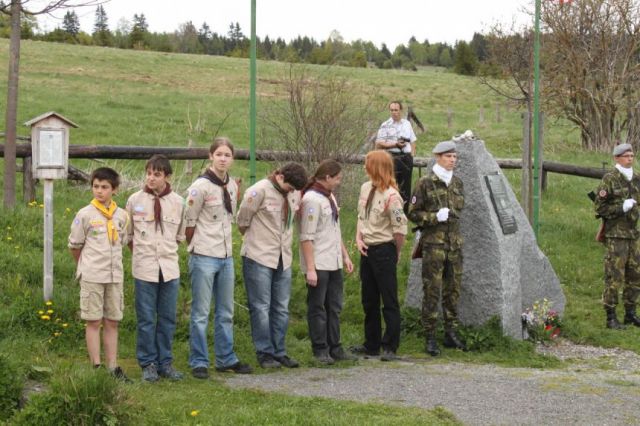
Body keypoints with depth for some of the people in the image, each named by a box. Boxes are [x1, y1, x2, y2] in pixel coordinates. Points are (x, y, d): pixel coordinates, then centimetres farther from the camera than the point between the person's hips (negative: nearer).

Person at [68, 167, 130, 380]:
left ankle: (112, 367, 12)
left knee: (112, 322, 7)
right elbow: (75, 245, 3)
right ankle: (96, 367, 4)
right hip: (92, 276, -4)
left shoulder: (122, 215, 6)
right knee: (94, 322, 0)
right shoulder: (85, 214, -5)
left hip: (115, 276, 4)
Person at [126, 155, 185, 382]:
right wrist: (140, 251, 7)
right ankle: (148, 364, 10)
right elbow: (127, 233, 9)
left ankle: (165, 363, 16)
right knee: (146, 319, 1)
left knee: (168, 318, 7)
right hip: (145, 267, -2)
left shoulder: (177, 202, 2)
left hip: (169, 267, 2)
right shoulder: (135, 200, -1)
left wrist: (168, 251, 10)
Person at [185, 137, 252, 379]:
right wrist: (197, 248, 2)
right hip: (204, 258, -7)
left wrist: (223, 242, 13)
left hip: (226, 257, 7)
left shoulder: (232, 186, 8)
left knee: (226, 313, 14)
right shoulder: (200, 187, -12)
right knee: (201, 313, -1)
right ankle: (199, 363, 6)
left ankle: (226, 359, 24)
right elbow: (189, 222, -7)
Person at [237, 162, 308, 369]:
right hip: (259, 258, -6)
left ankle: (278, 352, 17)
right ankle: (264, 353, 6)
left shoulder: (294, 194, 4)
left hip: (283, 259, 6)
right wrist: (255, 239, 8)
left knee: (281, 308, 9)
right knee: (261, 307, 0)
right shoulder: (259, 191, -15)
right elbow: (243, 219, -6)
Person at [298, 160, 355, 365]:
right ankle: (320, 350, 7)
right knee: (317, 308, 1)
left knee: (334, 307, 12)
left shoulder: (330, 197, 14)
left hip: (334, 263, 9)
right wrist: (310, 269, -20)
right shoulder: (312, 199, -14)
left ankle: (334, 348, 18)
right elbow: (307, 237, -17)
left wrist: (345, 255, 19)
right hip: (318, 264, -9)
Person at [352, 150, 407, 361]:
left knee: (389, 302, -2)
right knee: (369, 301, 16)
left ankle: (390, 347, 2)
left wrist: (396, 254, -7)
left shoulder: (390, 195, -19)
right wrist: (359, 239, 4)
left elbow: (400, 229, -17)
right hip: (367, 250, 9)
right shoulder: (365, 188, 7)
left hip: (384, 251, -9)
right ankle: (372, 345, 26)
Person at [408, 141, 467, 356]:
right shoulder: (425, 183, -6)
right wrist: (435, 217, -15)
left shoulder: (457, 183, 11)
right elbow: (413, 213, -5)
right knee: (432, 290, -5)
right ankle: (430, 337, 0)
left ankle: (451, 333, 18)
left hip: (454, 243, 6)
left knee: (453, 289, 9)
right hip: (433, 243, -5)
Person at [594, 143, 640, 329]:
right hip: (615, 235, -7)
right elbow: (600, 208, -11)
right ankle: (611, 318, 0)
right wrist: (622, 207, -17)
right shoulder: (609, 179, -10)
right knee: (614, 277, -5)